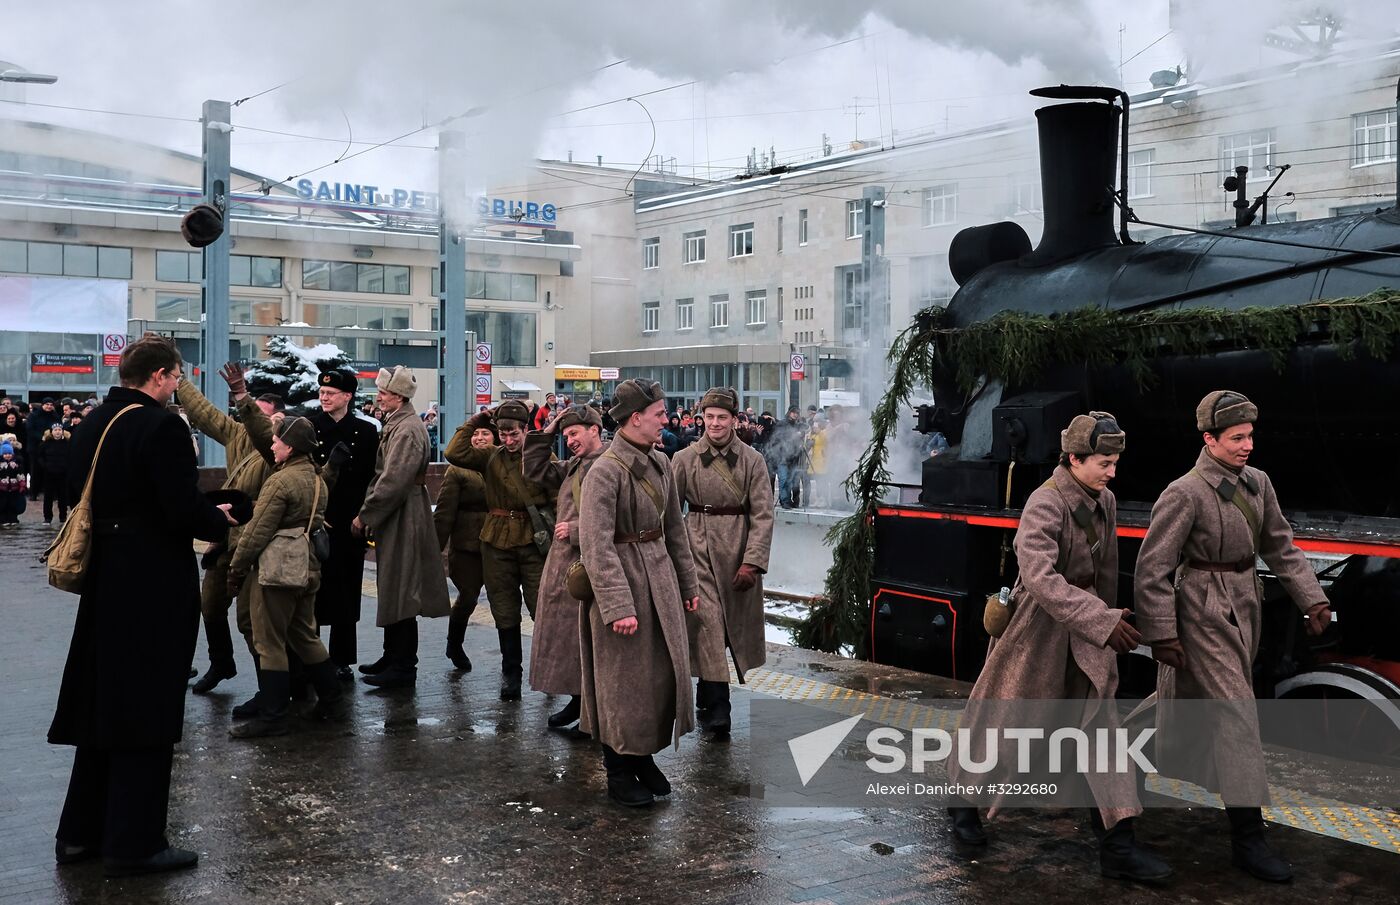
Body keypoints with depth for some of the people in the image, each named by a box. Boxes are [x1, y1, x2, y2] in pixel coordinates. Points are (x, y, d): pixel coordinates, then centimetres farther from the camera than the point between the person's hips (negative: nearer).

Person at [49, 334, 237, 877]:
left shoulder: (94, 422, 8)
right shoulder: (161, 426, -18)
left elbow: (77, 489, 15)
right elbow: (185, 509, -22)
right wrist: (219, 521, -3)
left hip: (105, 577, 9)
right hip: (155, 583, -8)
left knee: (103, 702, 17)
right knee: (147, 707, 0)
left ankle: (81, 832, 26)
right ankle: (134, 845, 8)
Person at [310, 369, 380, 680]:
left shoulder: (366, 431, 4)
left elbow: (372, 478, 3)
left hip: (349, 525, 1)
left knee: (346, 592, 6)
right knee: (311, 590, 1)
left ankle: (342, 660, 14)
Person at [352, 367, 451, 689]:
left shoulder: (407, 430, -18)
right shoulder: (397, 425, 15)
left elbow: (392, 482, -23)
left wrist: (364, 515, -15)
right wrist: (369, 514, 12)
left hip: (403, 521, -10)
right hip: (394, 520, 10)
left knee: (400, 591, -4)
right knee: (392, 589, 16)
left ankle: (403, 668, 2)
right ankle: (393, 657, 26)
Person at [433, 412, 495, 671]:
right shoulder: (458, 470, 0)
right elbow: (444, 511, -4)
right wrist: (436, 547, -10)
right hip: (467, 547, -2)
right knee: (467, 597, 4)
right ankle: (454, 646, 29)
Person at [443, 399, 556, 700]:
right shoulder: (491, 458, 9)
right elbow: (455, 453, -4)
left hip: (534, 540, -3)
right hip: (498, 540, 3)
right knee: (505, 612, 9)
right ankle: (511, 672, 21)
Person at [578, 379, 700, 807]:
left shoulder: (661, 464, 6)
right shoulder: (605, 471, -18)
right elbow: (596, 546, -22)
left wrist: (688, 583, 16)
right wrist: (618, 606, -25)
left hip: (660, 576, 8)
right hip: (622, 581, -7)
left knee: (663, 671, 13)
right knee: (624, 680, 3)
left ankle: (644, 756, 30)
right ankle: (618, 772, 19)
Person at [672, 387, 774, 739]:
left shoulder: (752, 460, -1)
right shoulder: (685, 459, 0)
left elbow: (763, 514, -4)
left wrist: (752, 562, -12)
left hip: (738, 552, 2)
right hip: (699, 550, -1)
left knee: (734, 625, 11)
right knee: (708, 623, -8)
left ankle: (706, 701, 31)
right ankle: (716, 711, -3)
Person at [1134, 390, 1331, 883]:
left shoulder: (1257, 483, 5)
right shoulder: (1184, 494, -17)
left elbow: (1280, 546, 14)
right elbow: (1152, 570, -15)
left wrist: (1312, 598, 7)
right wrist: (1161, 635, -15)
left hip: (1243, 608, 7)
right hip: (1203, 613, -7)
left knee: (1191, 699, 17)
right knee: (1237, 713, -8)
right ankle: (1248, 836, -2)